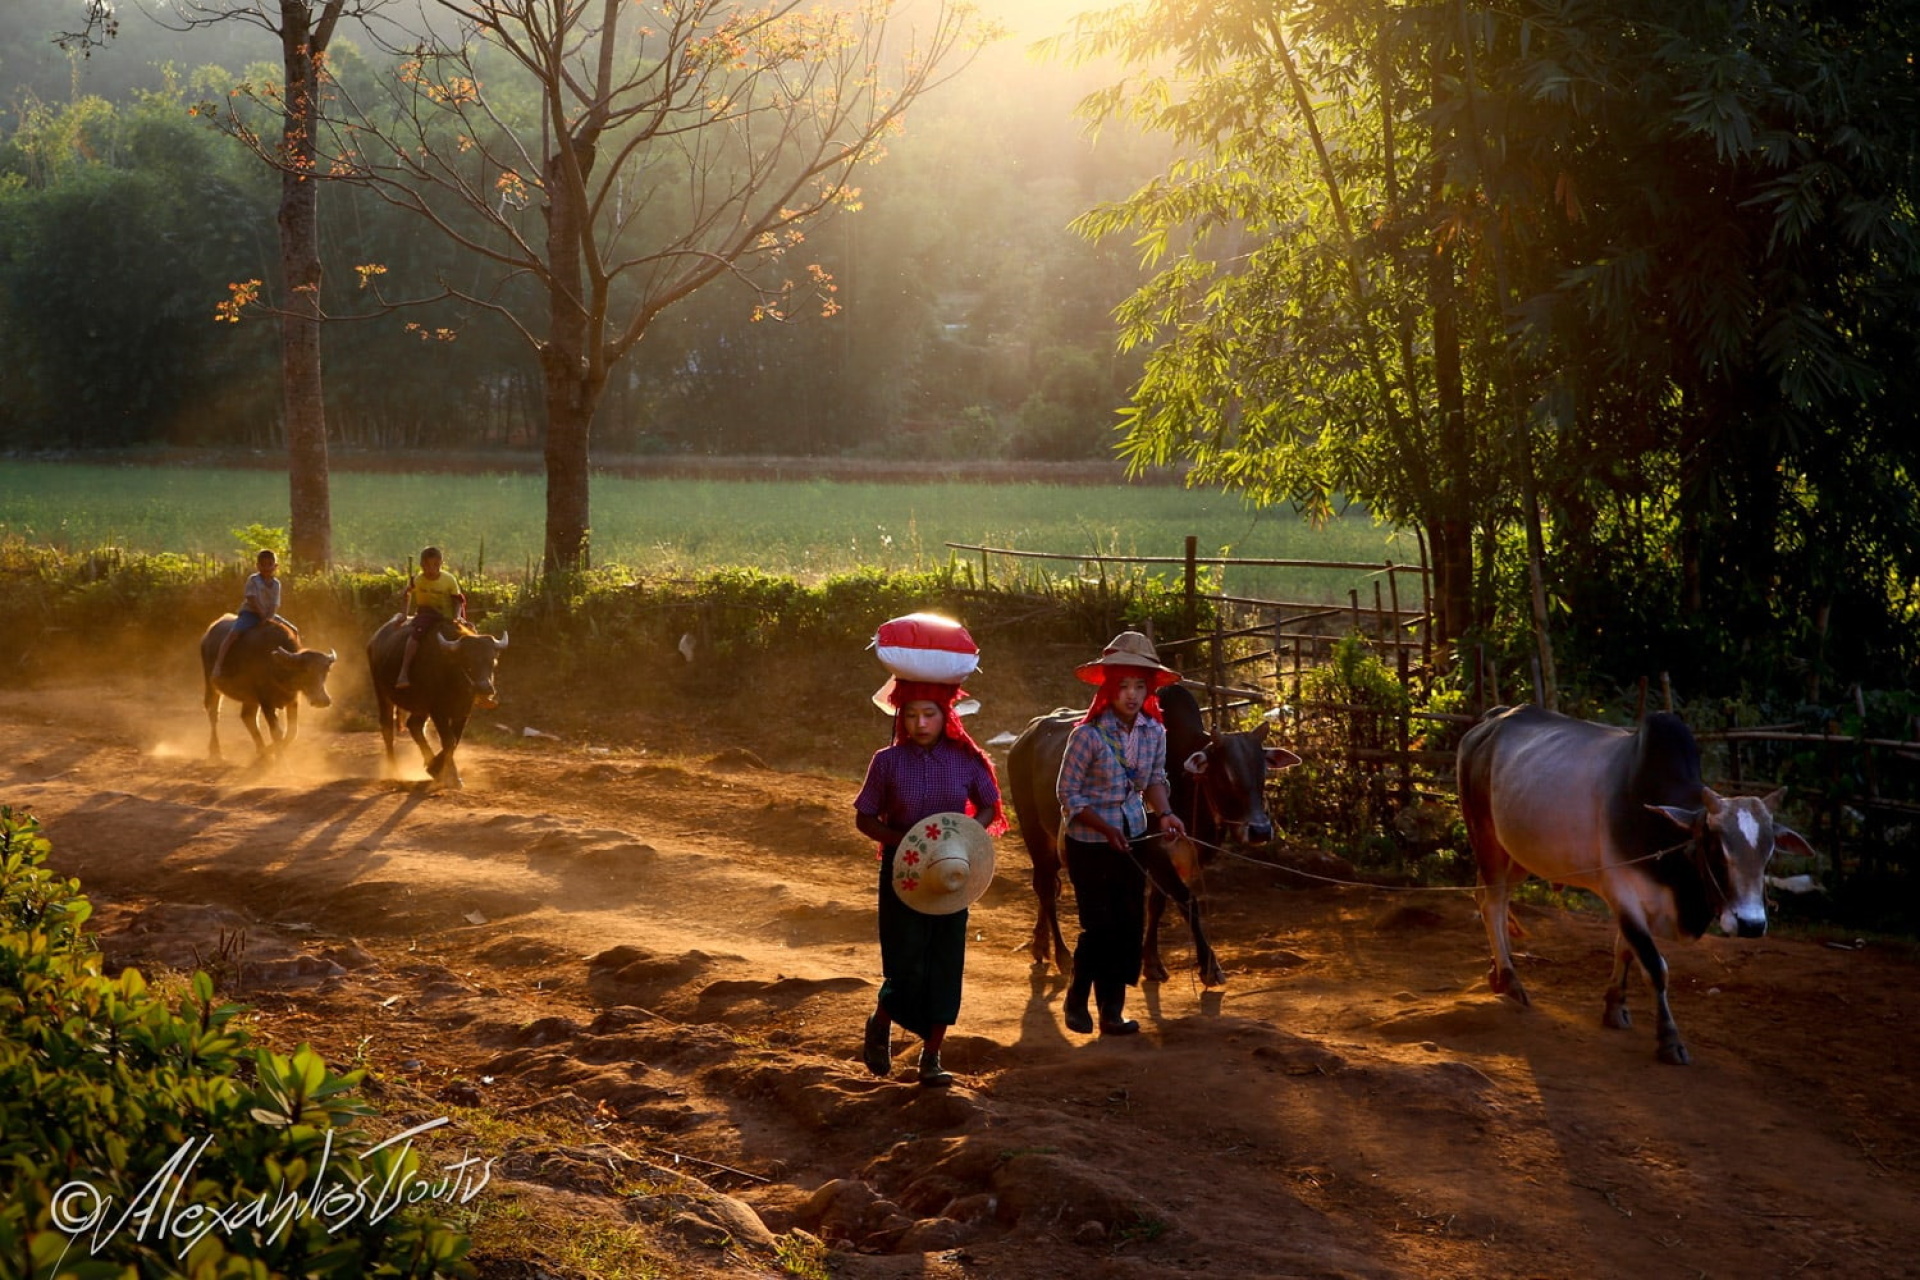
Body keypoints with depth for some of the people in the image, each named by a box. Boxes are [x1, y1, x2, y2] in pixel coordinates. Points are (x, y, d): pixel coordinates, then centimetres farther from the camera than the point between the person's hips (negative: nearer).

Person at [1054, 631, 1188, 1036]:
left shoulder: (1154, 731, -3)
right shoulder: (1089, 734, -19)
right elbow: (1069, 795, -14)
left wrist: (1163, 813, -9)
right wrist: (1107, 829, -22)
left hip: (1134, 840, 5)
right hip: (1089, 845, -5)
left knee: (1130, 925, 5)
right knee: (1100, 927, -3)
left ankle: (1112, 1009, 16)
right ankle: (1077, 1000, 19)